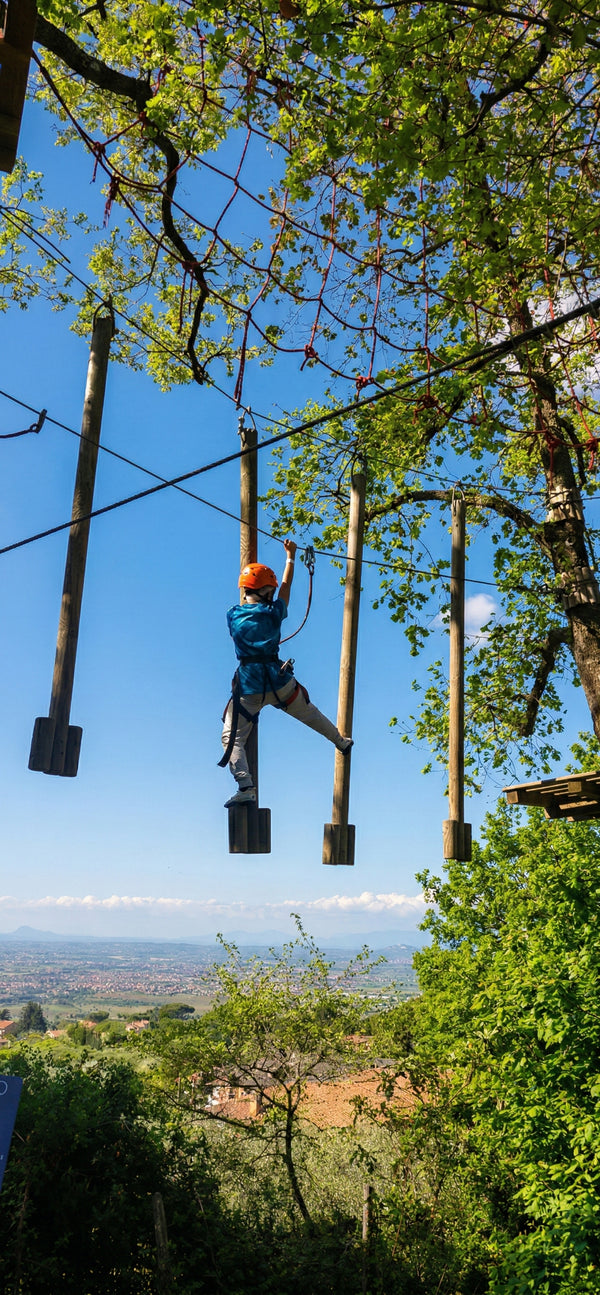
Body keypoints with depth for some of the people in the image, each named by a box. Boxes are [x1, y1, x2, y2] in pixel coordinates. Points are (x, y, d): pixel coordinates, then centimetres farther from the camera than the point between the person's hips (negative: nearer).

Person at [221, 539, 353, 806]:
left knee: (232, 738, 2)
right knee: (309, 713, 26)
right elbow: (286, 586, 15)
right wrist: (290, 556, 30)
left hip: (249, 689, -1)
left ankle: (245, 787, -16)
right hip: (280, 682, 2)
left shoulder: (233, 616, -2)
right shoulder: (273, 613, -2)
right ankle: (341, 742, 48)